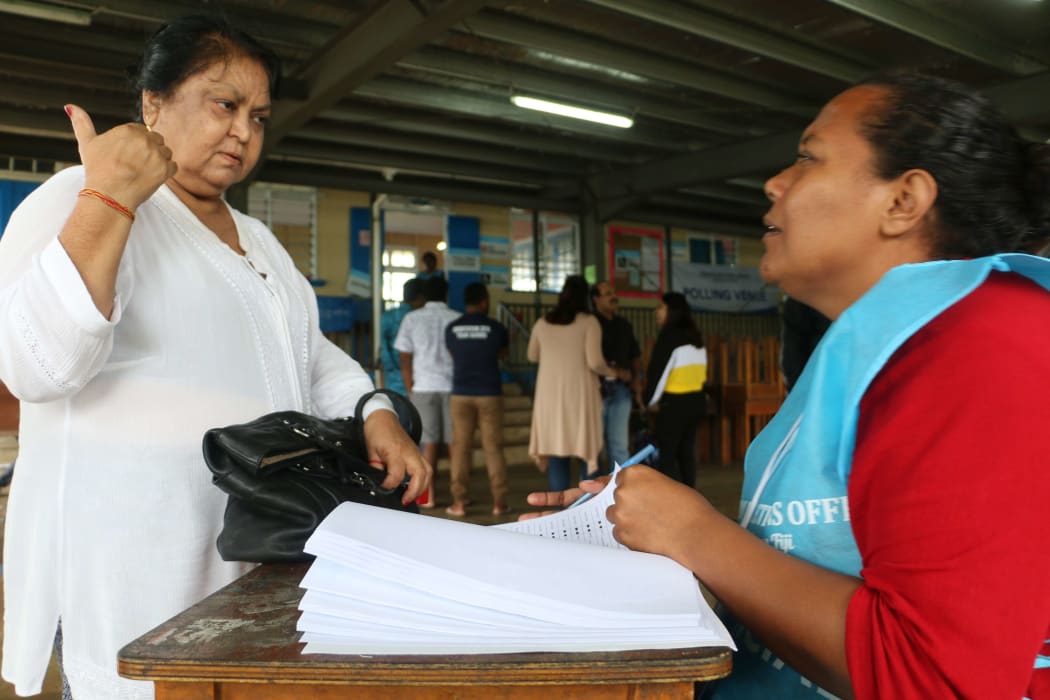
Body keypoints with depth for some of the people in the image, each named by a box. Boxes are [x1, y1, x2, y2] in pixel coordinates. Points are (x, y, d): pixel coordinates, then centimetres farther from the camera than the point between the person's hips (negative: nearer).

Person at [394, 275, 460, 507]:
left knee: (430, 442, 4)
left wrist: (410, 390, 11)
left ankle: (428, 495, 6)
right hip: (453, 386, 0)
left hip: (424, 387, 1)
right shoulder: (457, 319, 3)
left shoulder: (412, 319, 5)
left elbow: (405, 360, 4)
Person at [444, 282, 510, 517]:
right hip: (489, 393, -1)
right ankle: (499, 501, 6)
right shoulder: (496, 328, -3)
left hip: (461, 393, 1)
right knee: (493, 447, 4)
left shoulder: (451, 329, 1)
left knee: (460, 448, 4)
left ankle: (459, 502, 5)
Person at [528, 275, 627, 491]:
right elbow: (594, 362, -14)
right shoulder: (589, 321, -6)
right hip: (580, 394, -3)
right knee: (588, 452, 7)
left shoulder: (543, 323, 6)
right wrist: (615, 372, 5)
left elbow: (532, 356, 20)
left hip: (550, 394, 3)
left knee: (556, 453, 6)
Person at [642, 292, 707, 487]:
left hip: (675, 402, -8)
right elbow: (700, 370, 15)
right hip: (696, 399, 8)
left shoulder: (669, 335, -12)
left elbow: (658, 370, -12)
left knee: (666, 453, -1)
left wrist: (649, 400, 0)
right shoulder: (695, 336, 12)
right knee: (687, 452, 14)